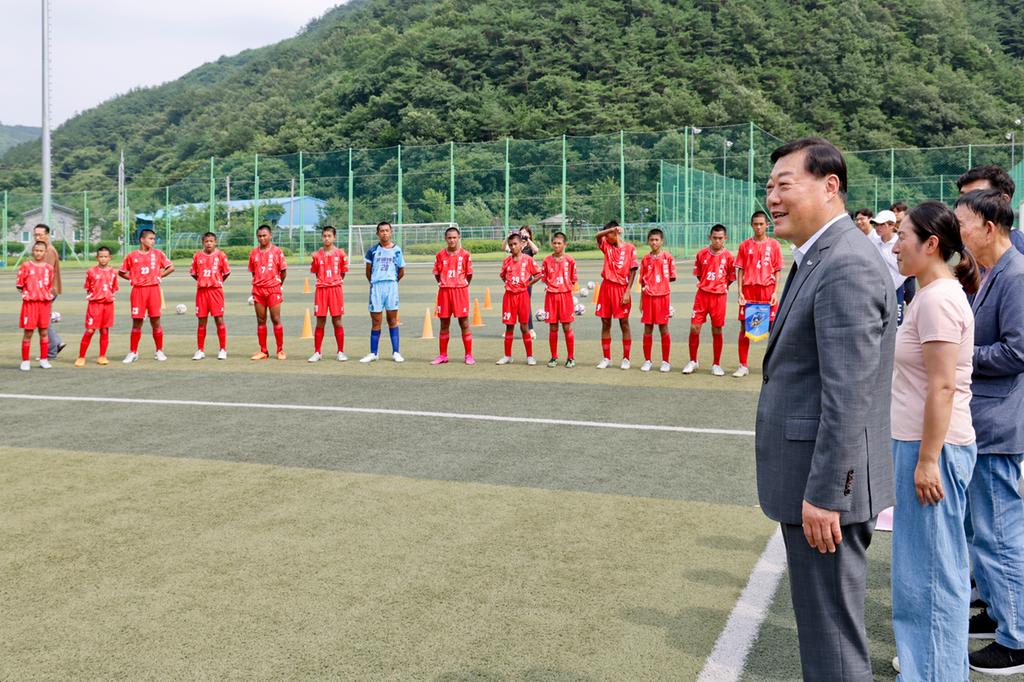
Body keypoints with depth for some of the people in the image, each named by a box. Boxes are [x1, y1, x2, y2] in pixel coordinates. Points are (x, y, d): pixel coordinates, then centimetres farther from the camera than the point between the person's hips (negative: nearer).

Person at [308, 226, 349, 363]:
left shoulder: (340, 253, 0)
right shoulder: (317, 255, 3)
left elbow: (343, 272, 9)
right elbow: (316, 272, 13)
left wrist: (335, 282, 5)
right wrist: (324, 282, 5)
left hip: (336, 289, -1)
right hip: (321, 290, 1)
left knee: (337, 321, 2)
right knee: (320, 322, 4)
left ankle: (341, 352, 9)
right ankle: (317, 352, 10)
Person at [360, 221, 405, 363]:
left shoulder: (397, 250, 3)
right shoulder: (373, 250, 4)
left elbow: (401, 272, 11)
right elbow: (368, 271, 12)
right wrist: (374, 282, 13)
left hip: (391, 286, 0)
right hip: (376, 287, 1)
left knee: (393, 320, 4)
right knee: (375, 322, 4)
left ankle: (395, 352, 8)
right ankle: (373, 353, 10)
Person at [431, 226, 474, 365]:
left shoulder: (465, 255, -1)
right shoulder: (440, 255, 4)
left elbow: (469, 274, 5)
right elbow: (436, 273, 13)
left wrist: (463, 285, 5)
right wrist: (442, 284, 7)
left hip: (461, 290, -2)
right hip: (444, 291, 2)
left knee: (464, 323, 0)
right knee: (444, 324, 8)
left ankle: (469, 355, 5)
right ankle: (442, 355, 16)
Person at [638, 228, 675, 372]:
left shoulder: (668, 257, 0)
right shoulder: (645, 259, 8)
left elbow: (672, 278, 5)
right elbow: (643, 282, 12)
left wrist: (659, 283, -2)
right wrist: (641, 301, 10)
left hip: (663, 296, -2)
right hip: (648, 297, 2)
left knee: (663, 328, 2)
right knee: (648, 329, 4)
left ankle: (665, 362, 9)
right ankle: (647, 361, 13)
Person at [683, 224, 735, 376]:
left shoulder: (728, 256, -2)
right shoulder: (702, 254, 2)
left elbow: (731, 278, 8)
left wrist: (720, 288, 4)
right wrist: (707, 286, 8)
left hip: (719, 296, -1)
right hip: (702, 294, 1)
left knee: (717, 331, 4)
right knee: (694, 328, -2)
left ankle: (716, 365, 16)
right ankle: (693, 361, 15)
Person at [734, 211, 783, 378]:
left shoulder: (774, 245, 4)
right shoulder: (745, 245, 7)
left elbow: (777, 271, 3)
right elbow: (740, 270, 6)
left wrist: (775, 292, -6)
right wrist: (740, 292, -4)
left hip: (768, 290, -1)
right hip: (748, 290, 1)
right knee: (744, 327, 1)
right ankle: (743, 366, 8)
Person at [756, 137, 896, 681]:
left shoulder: (846, 266, -20)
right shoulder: (820, 259, 13)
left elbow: (849, 395, -24)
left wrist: (824, 495, -22)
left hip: (826, 483, -10)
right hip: (810, 477, 10)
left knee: (831, 636, 2)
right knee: (820, 621, 22)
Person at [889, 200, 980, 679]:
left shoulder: (938, 299, -18)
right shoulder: (934, 294, 12)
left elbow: (942, 387, -22)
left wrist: (927, 460, -21)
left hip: (934, 447, -10)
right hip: (922, 443, 10)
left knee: (930, 568, 0)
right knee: (929, 566, 19)